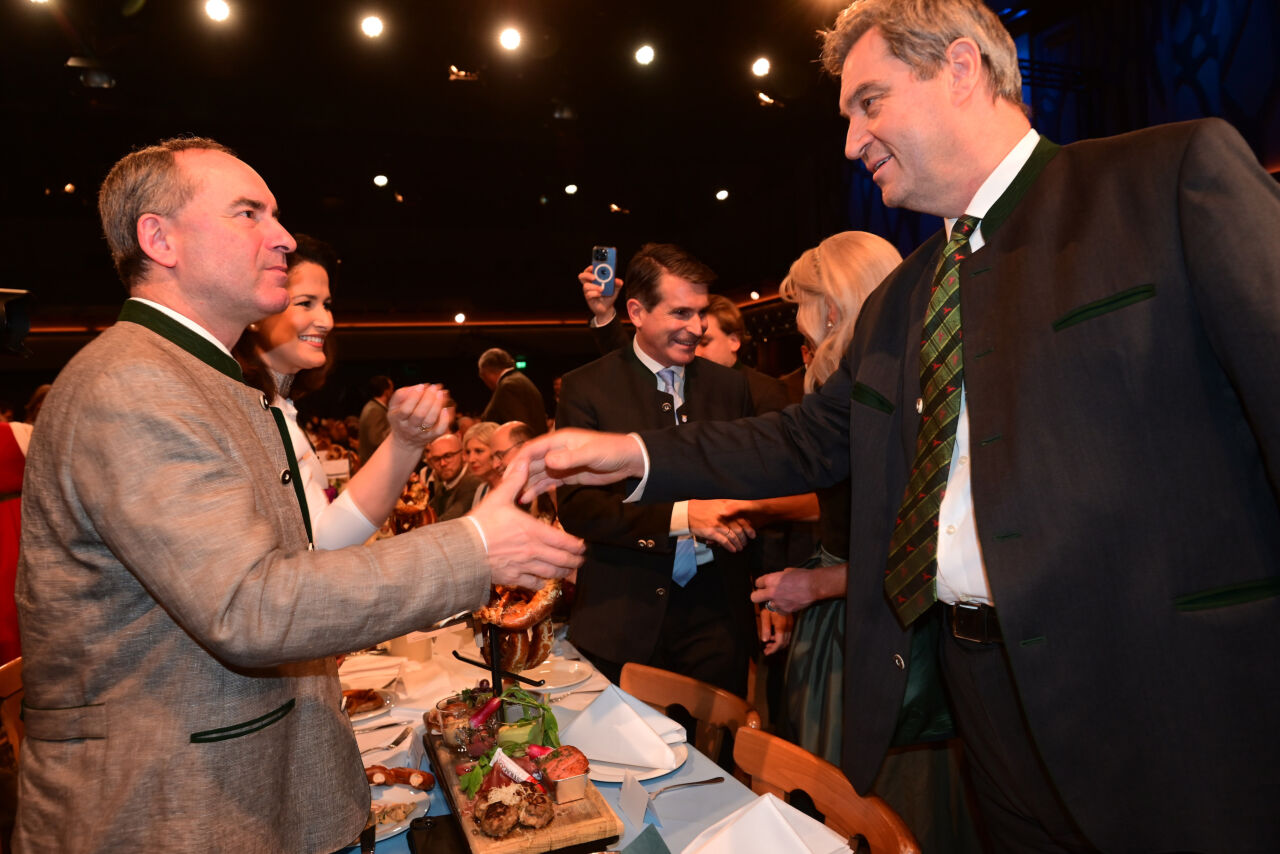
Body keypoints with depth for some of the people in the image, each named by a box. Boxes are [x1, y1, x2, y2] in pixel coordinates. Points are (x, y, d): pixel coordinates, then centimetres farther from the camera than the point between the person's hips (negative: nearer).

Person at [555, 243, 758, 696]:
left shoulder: (729, 385, 7)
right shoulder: (586, 387, -3)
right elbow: (575, 506, -11)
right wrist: (681, 515, -20)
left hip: (715, 613, 3)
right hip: (622, 619, -2)